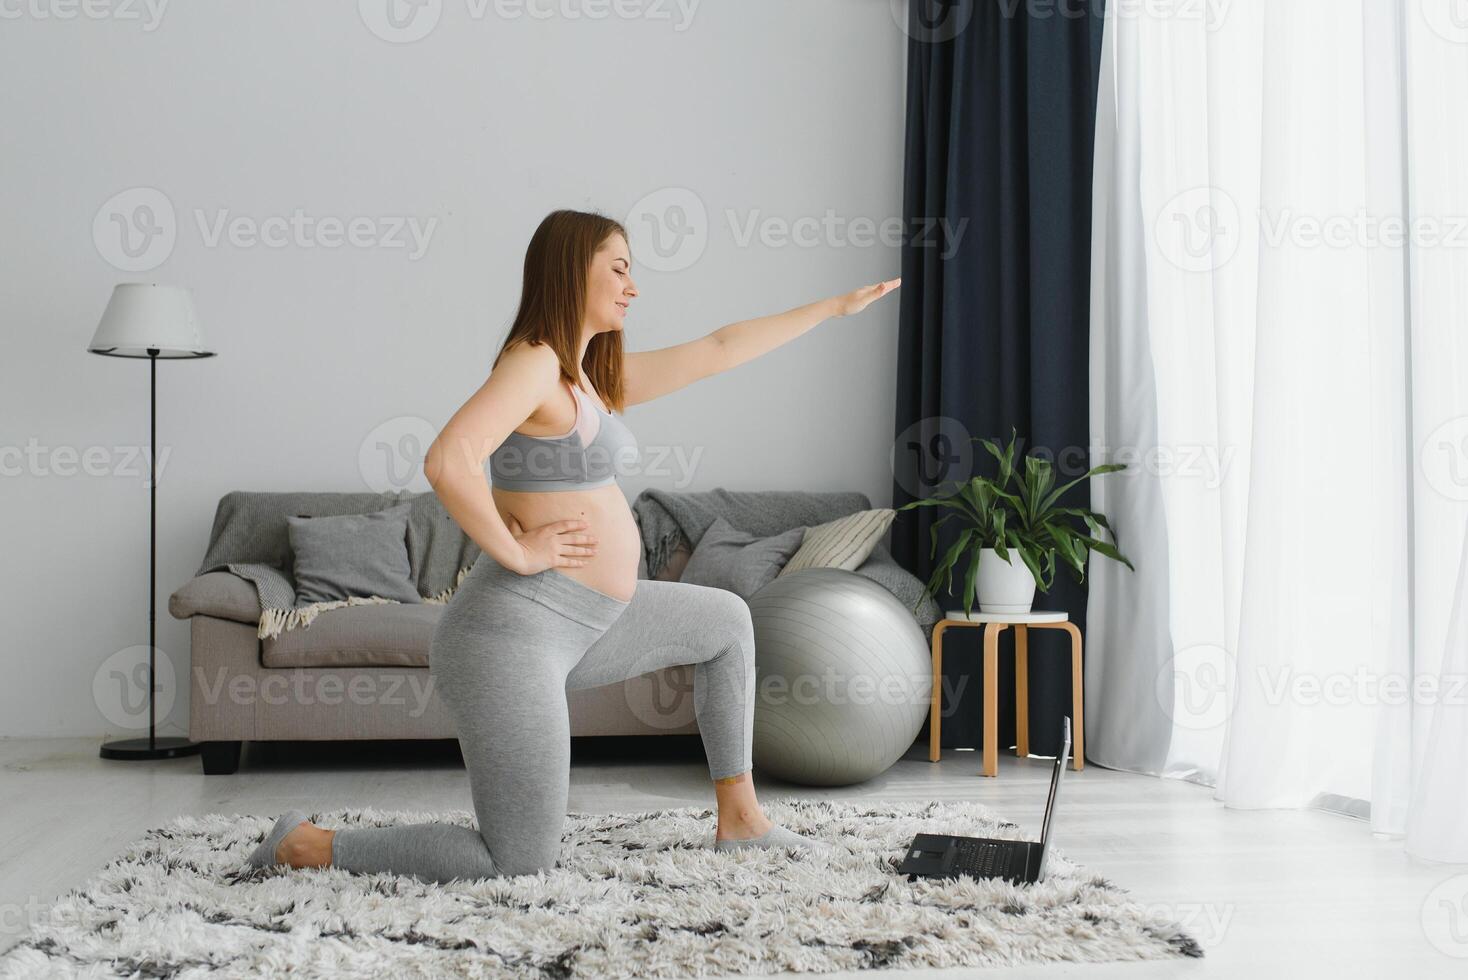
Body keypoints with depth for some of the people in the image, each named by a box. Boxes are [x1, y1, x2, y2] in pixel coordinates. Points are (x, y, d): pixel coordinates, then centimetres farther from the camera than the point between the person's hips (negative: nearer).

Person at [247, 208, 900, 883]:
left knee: (726, 621, 23)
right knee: (522, 864, -5)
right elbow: (447, 461, -30)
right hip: (513, 631, -10)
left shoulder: (593, 376, 14)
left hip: (577, 624, 10)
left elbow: (718, 350, 22)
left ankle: (739, 820, 26)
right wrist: (517, 549, -19)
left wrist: (837, 307, 28)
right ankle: (307, 845, 5)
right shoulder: (535, 362, -14)